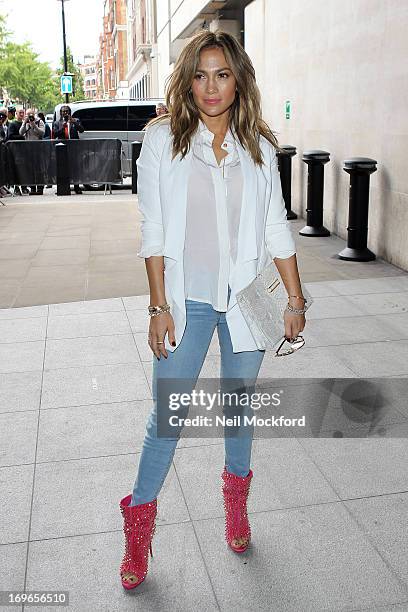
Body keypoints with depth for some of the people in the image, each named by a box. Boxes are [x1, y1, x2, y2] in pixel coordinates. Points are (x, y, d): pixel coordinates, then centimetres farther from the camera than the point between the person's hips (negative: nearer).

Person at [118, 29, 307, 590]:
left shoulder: (259, 147, 3)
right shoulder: (163, 139, -3)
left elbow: (277, 229, 7)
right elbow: (154, 231, -4)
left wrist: (296, 298, 5)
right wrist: (159, 306, -9)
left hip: (246, 299, 2)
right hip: (187, 299, -2)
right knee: (166, 417, 2)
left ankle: (236, 502, 39)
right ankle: (139, 527, 21)